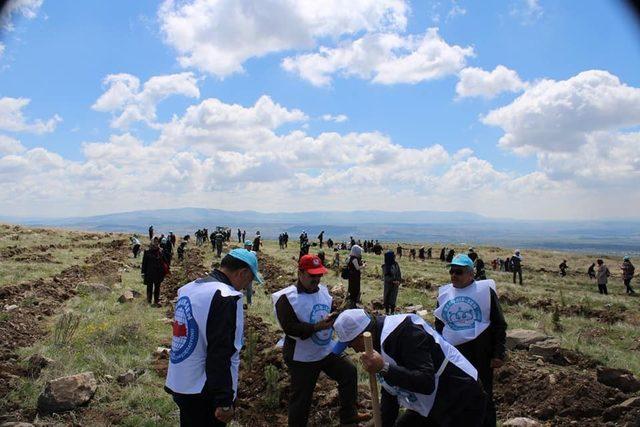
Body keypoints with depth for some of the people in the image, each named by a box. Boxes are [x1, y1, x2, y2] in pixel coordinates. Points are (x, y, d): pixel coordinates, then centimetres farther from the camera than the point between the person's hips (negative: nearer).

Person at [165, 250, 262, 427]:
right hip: (204, 393, -8)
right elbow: (220, 354, -25)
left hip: (178, 385, 9)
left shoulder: (188, 288, 7)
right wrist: (224, 402, -20)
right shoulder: (226, 297, -20)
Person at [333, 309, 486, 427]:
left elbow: (426, 383, -34)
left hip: (461, 402, -9)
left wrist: (383, 369, -39)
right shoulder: (381, 337, 2)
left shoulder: (404, 332, -27)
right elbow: (390, 389, 12)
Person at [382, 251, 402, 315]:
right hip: (388, 285, -2)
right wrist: (393, 281, -23)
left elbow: (399, 274, 7)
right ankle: (387, 312, 20)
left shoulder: (396, 265, 0)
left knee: (392, 300, 5)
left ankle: (392, 312, 16)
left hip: (395, 285, 2)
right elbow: (386, 277, -14)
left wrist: (399, 281, -9)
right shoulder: (385, 266, -11)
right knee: (386, 300, 6)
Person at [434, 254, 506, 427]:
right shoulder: (444, 293, 5)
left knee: (484, 398, 8)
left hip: (481, 356, -3)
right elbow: (439, 326, 16)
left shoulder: (485, 290, -5)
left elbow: (499, 325, -2)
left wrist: (498, 354, -7)